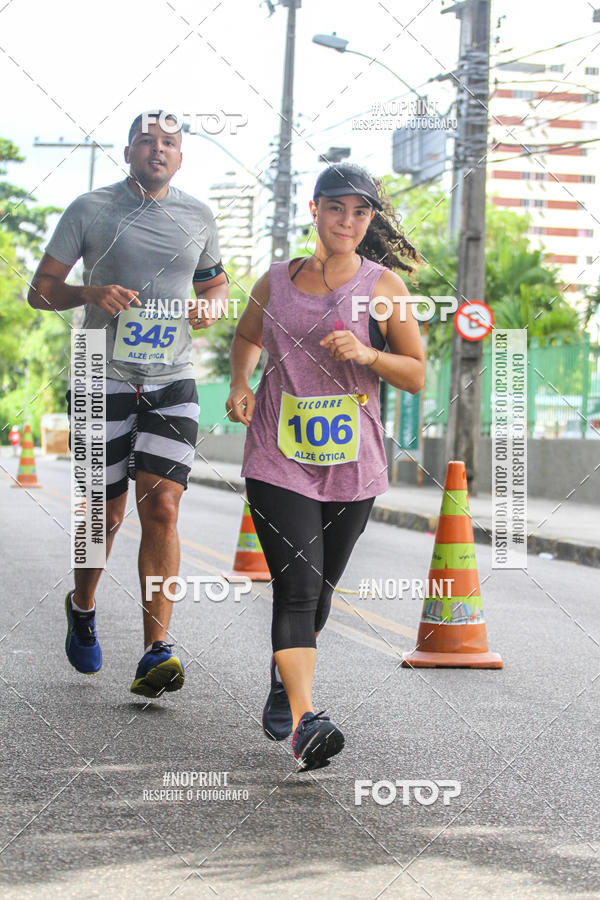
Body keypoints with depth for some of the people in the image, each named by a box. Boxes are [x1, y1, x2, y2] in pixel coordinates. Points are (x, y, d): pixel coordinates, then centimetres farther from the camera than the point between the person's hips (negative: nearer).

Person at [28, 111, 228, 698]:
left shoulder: (197, 217, 9)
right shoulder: (91, 210, 0)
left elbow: (215, 280, 25)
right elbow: (40, 291, 2)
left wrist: (210, 305, 1)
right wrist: (92, 293, -18)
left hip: (173, 384, 1)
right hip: (105, 380, -1)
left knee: (161, 509, -13)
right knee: (106, 514, 7)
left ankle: (155, 653, -15)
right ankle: (82, 607, 37)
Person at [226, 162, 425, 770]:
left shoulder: (383, 286, 1)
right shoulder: (277, 280, 7)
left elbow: (417, 376, 2)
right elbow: (247, 337, 26)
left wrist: (366, 354, -16)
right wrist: (240, 383, 7)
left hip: (351, 466, 1)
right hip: (278, 461, -1)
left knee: (318, 592, 12)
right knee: (298, 588, -15)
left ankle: (281, 696, 35)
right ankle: (304, 722, -22)